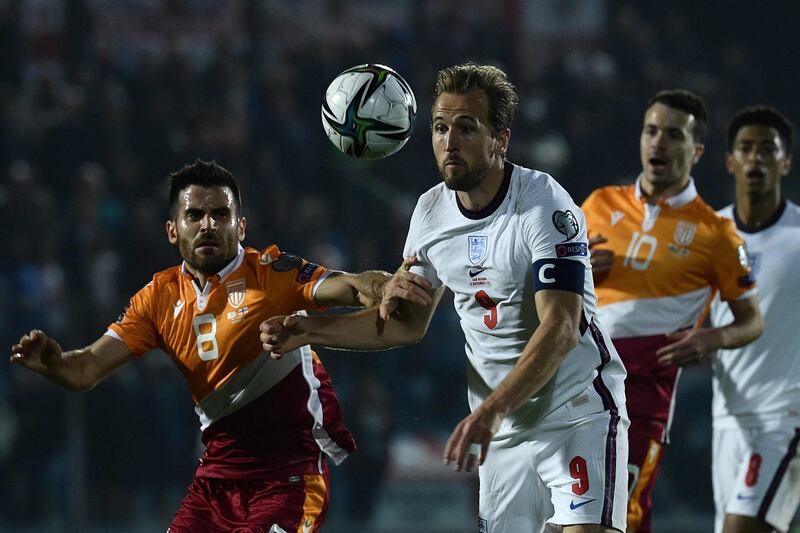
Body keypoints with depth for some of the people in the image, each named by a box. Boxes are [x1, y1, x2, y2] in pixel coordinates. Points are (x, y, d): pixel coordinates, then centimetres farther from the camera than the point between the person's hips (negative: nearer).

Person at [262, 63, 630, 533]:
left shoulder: (545, 207, -18)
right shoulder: (431, 211, 3)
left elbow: (560, 329, -28)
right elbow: (408, 322, 15)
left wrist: (491, 410, -39)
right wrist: (308, 331, 2)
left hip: (580, 415, -6)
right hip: (504, 432, 6)